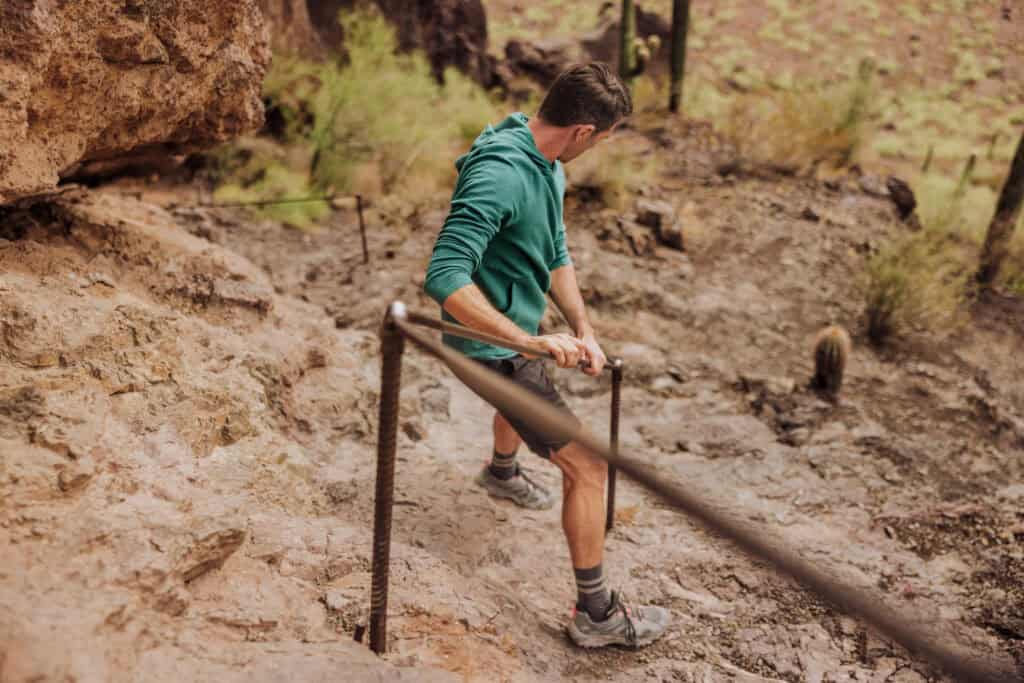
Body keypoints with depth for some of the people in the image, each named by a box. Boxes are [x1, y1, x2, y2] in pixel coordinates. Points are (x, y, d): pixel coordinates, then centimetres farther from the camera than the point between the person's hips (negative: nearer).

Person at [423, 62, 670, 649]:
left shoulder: (548, 166, -1)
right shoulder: (499, 175, -32)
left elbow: (556, 256, 9)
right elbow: (446, 279, -38)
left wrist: (584, 331, 0)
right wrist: (533, 341, -37)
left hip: (517, 334, 10)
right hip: (494, 349, -10)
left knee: (528, 394, 40)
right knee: (588, 467, -7)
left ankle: (503, 472, 72)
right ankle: (598, 614, 8)